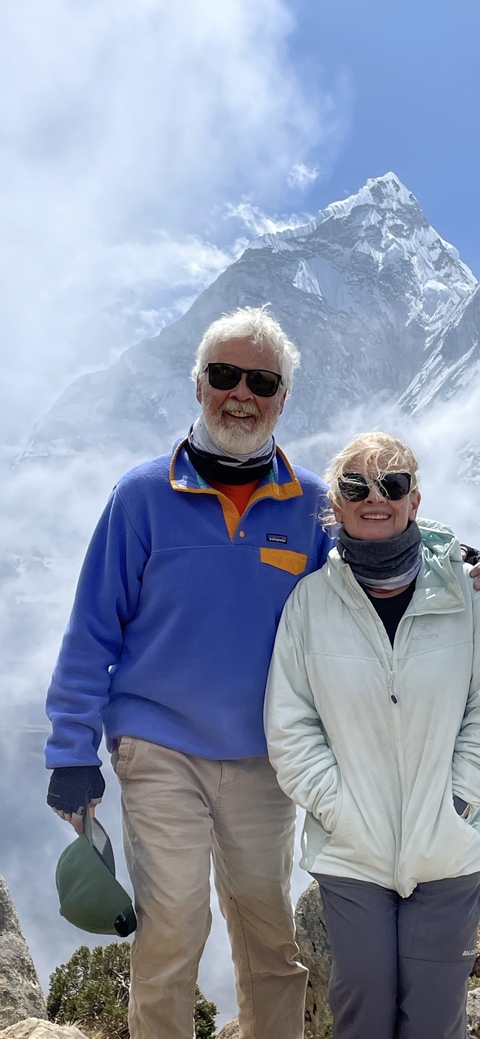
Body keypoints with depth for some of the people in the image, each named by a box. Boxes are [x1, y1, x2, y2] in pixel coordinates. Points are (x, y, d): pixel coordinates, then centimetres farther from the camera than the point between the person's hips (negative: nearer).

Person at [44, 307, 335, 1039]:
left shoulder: (312, 505, 0)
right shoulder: (144, 495, -6)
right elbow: (93, 632, -3)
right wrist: (73, 755, -4)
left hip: (266, 759, 3)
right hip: (161, 753, -2)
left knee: (272, 937, 15)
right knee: (170, 936, 1)